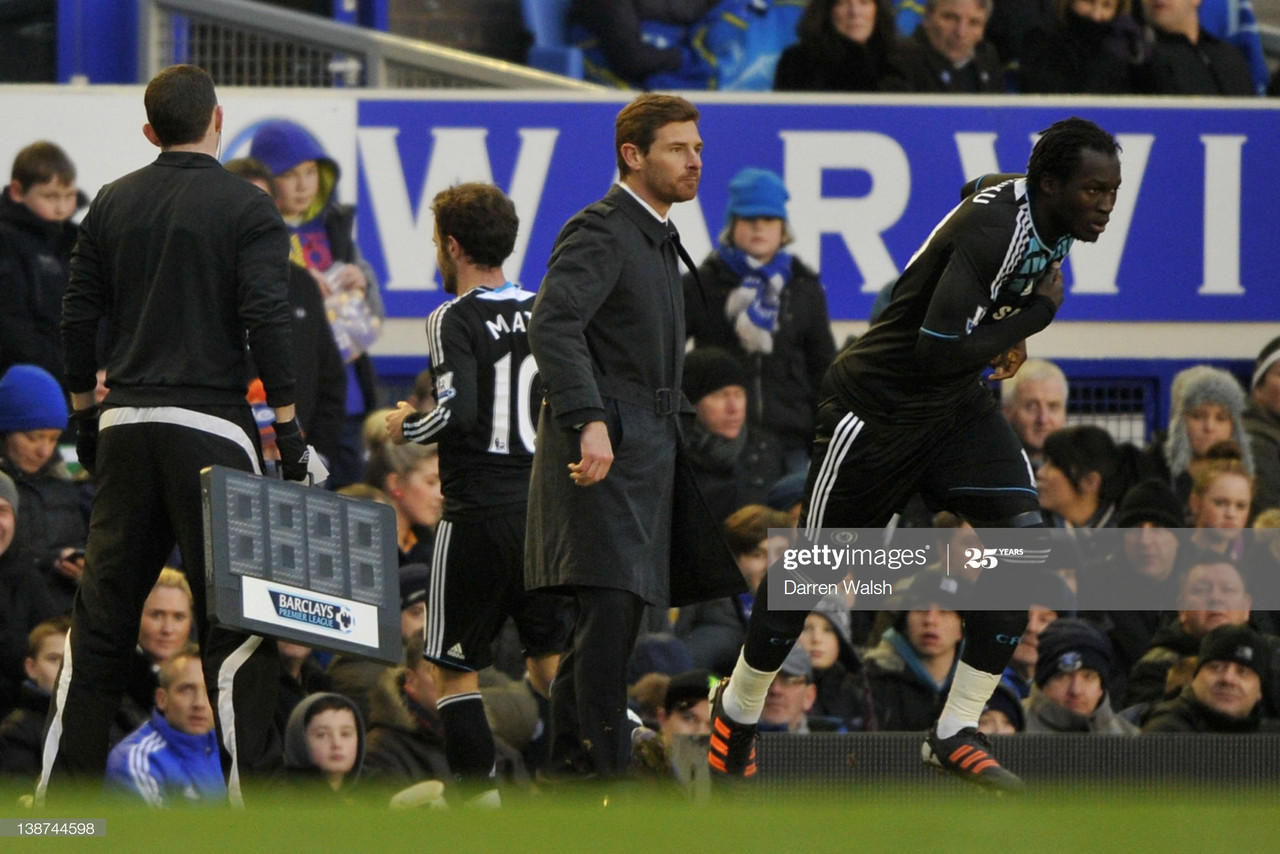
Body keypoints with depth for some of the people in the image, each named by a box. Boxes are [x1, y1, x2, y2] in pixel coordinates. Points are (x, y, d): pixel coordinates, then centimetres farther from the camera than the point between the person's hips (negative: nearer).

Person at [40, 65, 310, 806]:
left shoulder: (114, 204, 9)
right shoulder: (246, 208, -5)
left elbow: (79, 316, 10)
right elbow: (267, 320, -12)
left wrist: (85, 413, 20)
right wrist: (289, 429, -8)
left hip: (125, 425, 5)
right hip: (210, 427, -5)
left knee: (102, 613, 10)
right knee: (236, 613, -4)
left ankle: (64, 785, 10)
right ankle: (254, 791, -9)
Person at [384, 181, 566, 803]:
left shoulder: (455, 319, -10)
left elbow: (457, 411, -21)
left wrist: (405, 427, -3)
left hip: (480, 512, -5)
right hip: (548, 508, 5)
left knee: (453, 663, 5)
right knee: (549, 657, 15)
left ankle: (477, 790, 0)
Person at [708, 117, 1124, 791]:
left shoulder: (1045, 210, -4)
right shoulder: (994, 229, -31)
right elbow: (939, 350, -36)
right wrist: (1037, 312, -25)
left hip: (956, 406, 8)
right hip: (880, 404, -8)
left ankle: (956, 733, -6)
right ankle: (738, 707, 32)